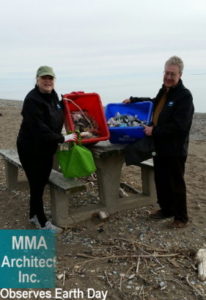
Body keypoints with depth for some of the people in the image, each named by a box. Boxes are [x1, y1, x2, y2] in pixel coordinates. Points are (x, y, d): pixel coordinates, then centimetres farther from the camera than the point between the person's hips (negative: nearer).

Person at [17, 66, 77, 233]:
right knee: (37, 184, 3)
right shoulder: (32, 100, -22)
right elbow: (39, 129, -29)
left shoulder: (53, 95, 5)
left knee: (42, 182, 17)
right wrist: (62, 138, -23)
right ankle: (42, 222, 17)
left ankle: (34, 214, 36)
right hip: (31, 149, -8)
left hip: (47, 148, 8)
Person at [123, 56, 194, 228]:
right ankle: (166, 209, 34)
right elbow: (155, 103, 33)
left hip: (175, 149, -8)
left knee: (176, 183, 4)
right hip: (160, 147, 8)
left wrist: (155, 131, -22)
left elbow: (179, 126, -24)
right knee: (161, 181, 17)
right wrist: (133, 100, 24)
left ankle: (181, 217, 19)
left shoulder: (184, 96, -16)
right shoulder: (164, 91, 11)